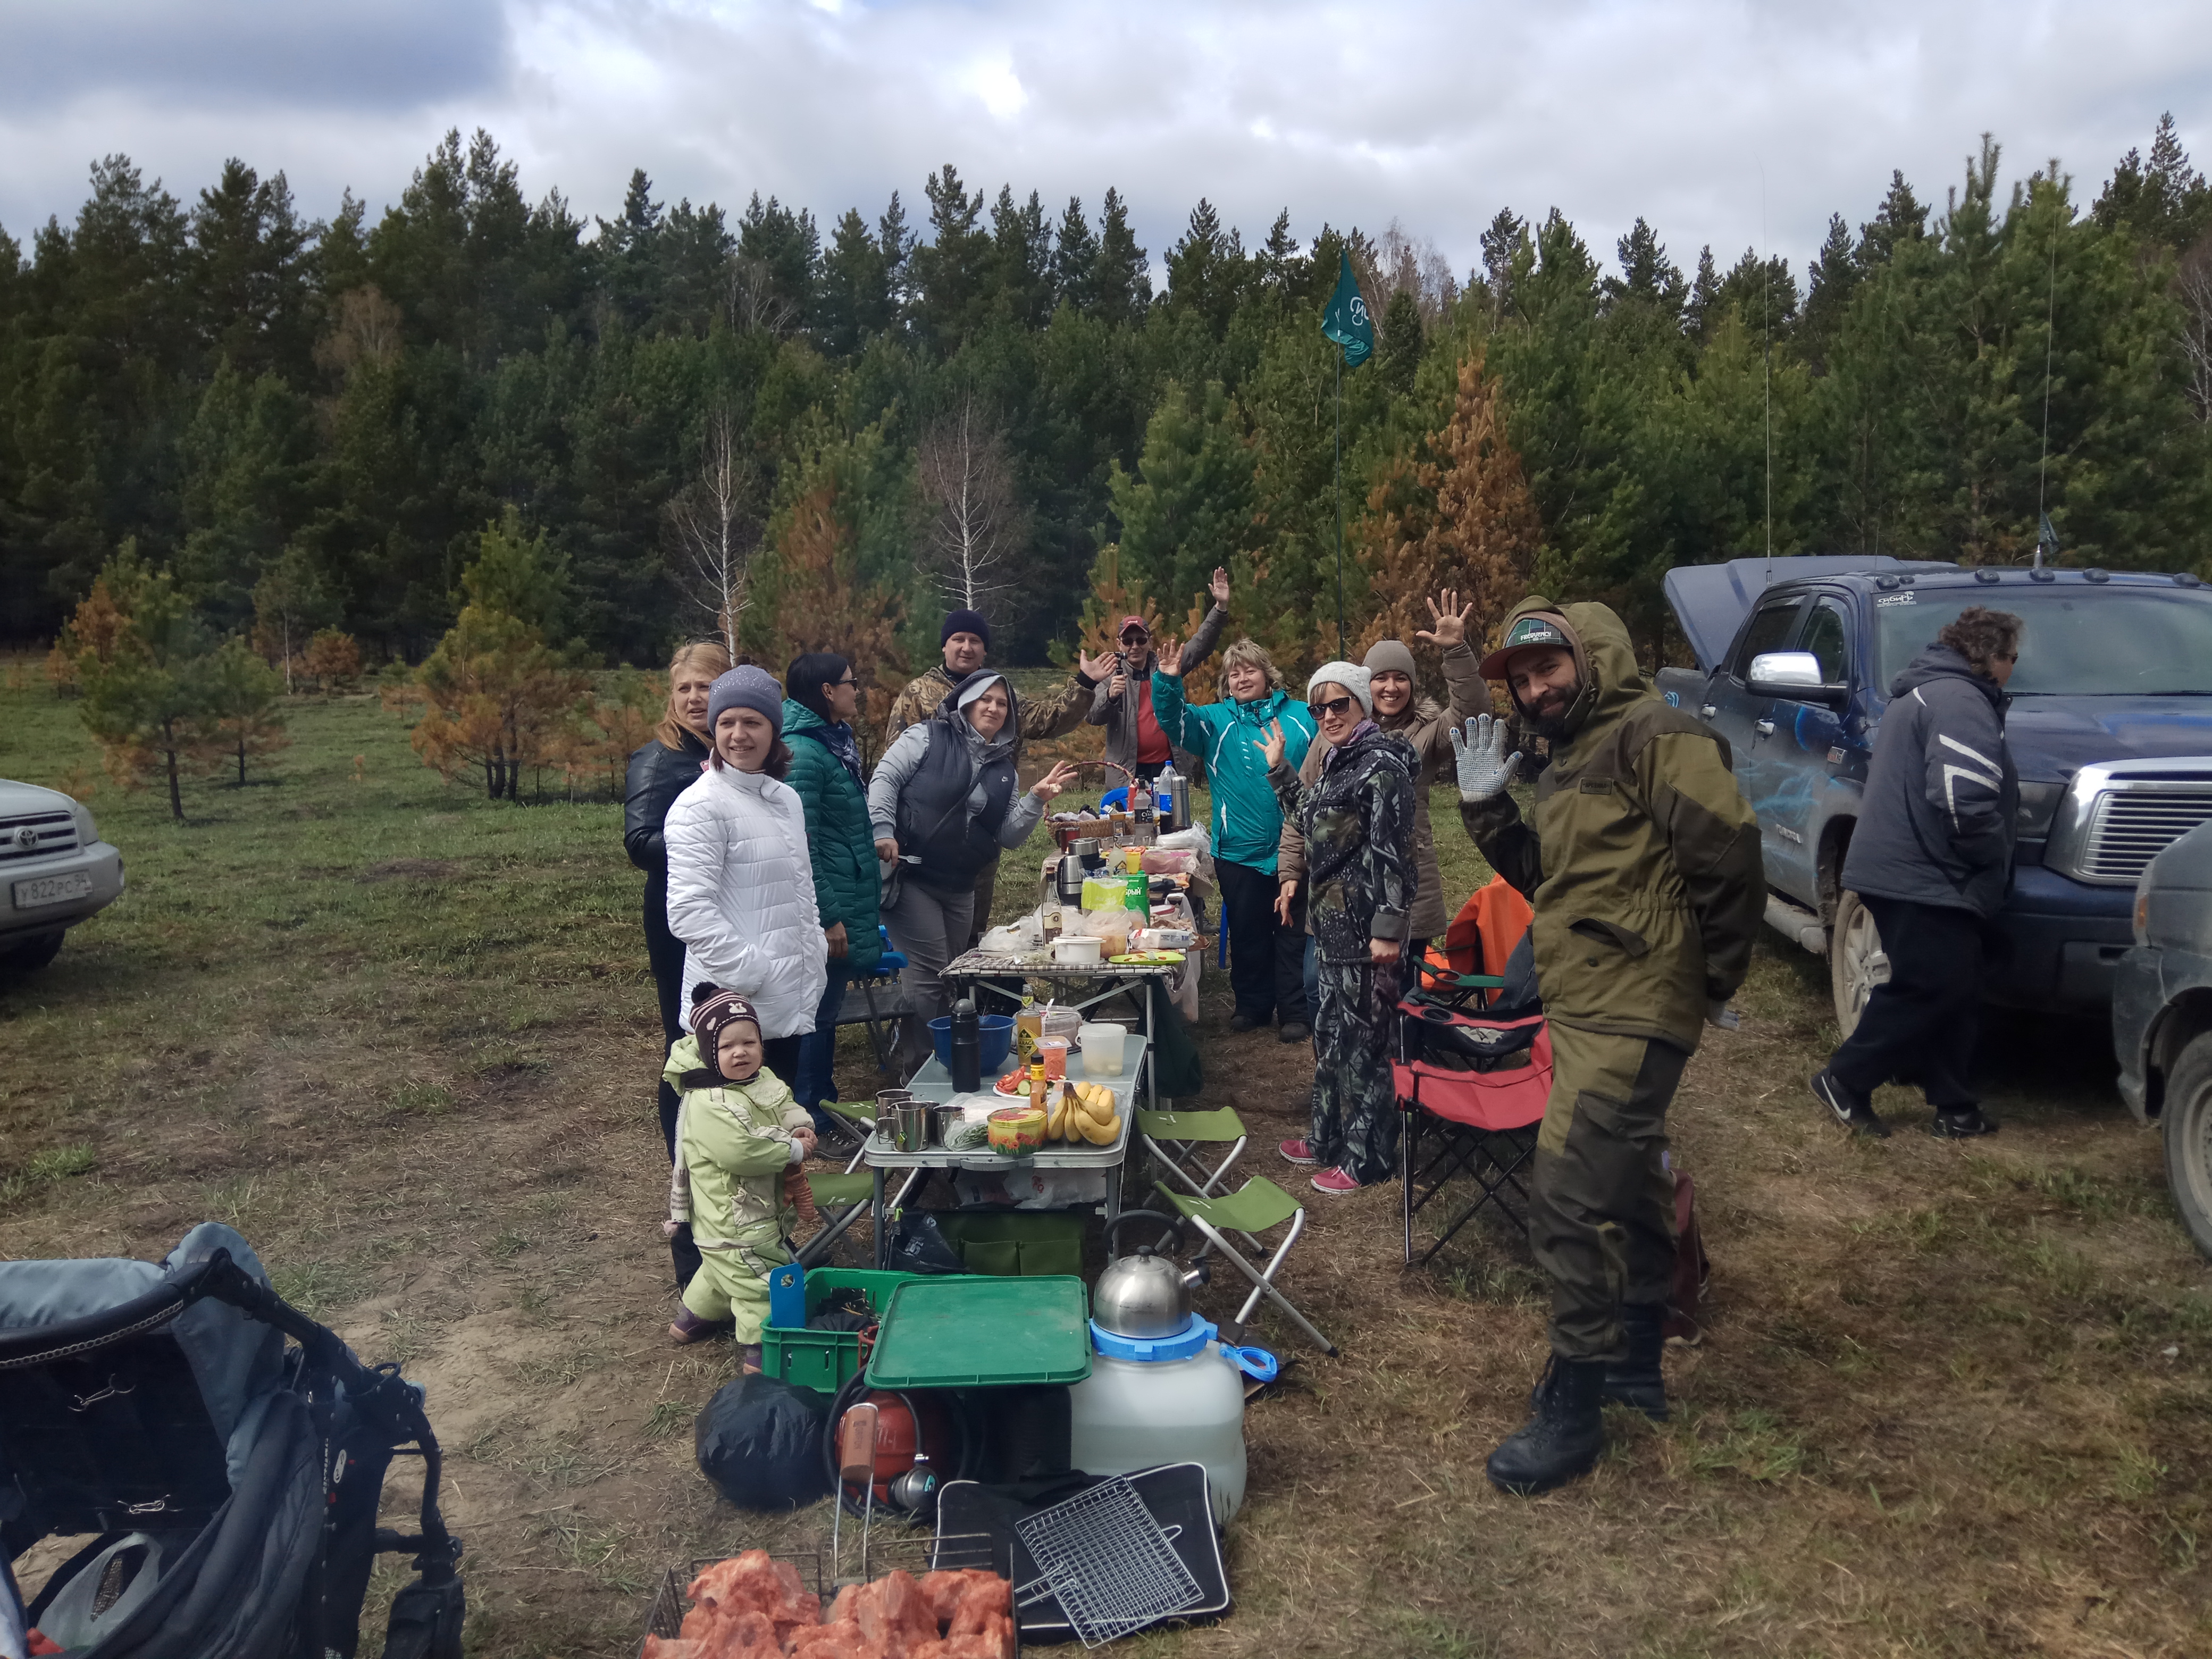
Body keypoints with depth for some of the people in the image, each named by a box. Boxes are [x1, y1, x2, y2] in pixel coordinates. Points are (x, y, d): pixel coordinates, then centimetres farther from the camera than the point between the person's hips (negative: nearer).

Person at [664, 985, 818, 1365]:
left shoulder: (765, 1081, 1)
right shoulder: (707, 1106, -28)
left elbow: (789, 1108, 15)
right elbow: (740, 1152, -35)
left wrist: (802, 1129, -9)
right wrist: (794, 1151, -26)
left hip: (764, 1207, 10)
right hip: (733, 1220, -10)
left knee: (722, 1269, 29)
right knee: (760, 1280, -3)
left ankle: (692, 1318, 49)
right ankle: (757, 1351, 12)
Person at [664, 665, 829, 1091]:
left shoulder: (787, 799, 14)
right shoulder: (701, 806, -12)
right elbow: (690, 911, -20)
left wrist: (816, 957, 15)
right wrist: (749, 976, -19)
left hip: (791, 1004, 8)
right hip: (735, 1008, -8)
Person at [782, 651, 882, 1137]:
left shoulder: (834, 742, 13)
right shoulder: (802, 752, -18)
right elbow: (801, 845, -22)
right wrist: (828, 917, -21)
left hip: (846, 902, 10)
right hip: (826, 904, -10)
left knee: (825, 1010, 18)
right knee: (818, 1014, 0)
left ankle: (825, 1106, 28)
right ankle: (814, 1121, 10)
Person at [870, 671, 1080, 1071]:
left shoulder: (1004, 767, 12)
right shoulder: (928, 737, -3)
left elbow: (1009, 836, 8)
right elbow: (885, 779, -9)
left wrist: (1036, 799, -6)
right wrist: (883, 832, -21)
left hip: (959, 887, 7)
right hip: (909, 877, -7)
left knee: (950, 978, 15)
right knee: (931, 974, -12)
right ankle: (919, 1067, -2)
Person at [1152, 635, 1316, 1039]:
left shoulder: (1302, 717, 2)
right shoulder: (1217, 720, 3)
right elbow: (1174, 720, -13)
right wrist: (1168, 682, -30)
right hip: (1239, 850, 1)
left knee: (1293, 931, 7)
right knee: (1247, 932, 12)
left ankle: (1296, 1011, 17)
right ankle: (1252, 1005, 27)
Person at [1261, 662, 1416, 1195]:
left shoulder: (1381, 762, -14)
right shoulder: (1337, 760, 15)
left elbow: (1391, 850, -19)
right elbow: (1312, 818, 30)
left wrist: (1388, 927, -23)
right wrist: (1279, 768, 26)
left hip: (1365, 923, -10)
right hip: (1333, 920, 10)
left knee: (1362, 1037, -2)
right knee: (1331, 1031, 18)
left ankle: (1366, 1157, 8)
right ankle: (1328, 1137, 31)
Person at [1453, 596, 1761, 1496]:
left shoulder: (1655, 736, -15)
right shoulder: (1571, 761, 17)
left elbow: (1728, 857, -20)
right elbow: (1542, 878, 18)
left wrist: (1715, 980, -13)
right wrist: (1486, 804, 6)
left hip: (1630, 1015, -11)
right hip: (1588, 1013, 11)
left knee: (1569, 1201, -11)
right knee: (1627, 1188, 21)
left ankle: (1572, 1407, 0)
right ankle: (1636, 1364, 37)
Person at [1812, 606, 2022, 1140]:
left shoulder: (1921, 691, 20)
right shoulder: (1960, 701, -15)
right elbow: (1964, 799, -28)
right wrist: (1994, 856, -11)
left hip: (1904, 871, 11)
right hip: (1924, 878, -11)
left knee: (1954, 994, 12)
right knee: (1927, 990, -4)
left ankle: (1955, 1109, 16)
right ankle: (1845, 1082, 5)